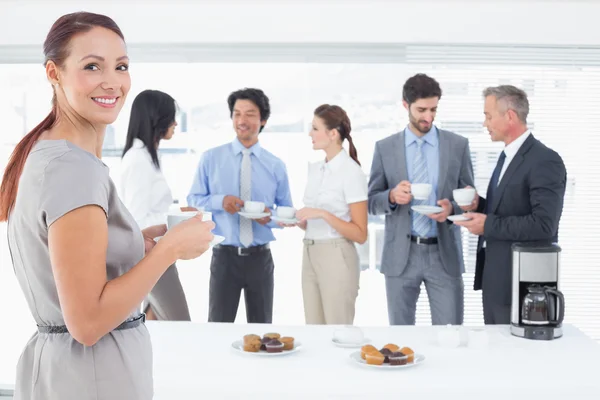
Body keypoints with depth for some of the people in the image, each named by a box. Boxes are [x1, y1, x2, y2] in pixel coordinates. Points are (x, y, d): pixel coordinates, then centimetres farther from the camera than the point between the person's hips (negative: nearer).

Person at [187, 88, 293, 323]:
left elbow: (288, 212, 8)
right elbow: (193, 199, 2)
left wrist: (271, 217, -14)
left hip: (260, 258, 2)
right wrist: (220, 201, -17)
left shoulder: (275, 165, 3)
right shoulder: (211, 158, -1)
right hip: (225, 256, -1)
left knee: (262, 328, 14)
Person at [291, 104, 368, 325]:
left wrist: (323, 214, -22)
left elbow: (360, 234, -14)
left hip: (337, 259, -7)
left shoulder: (352, 172, -12)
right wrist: (296, 220, -1)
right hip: (310, 256, 7)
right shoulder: (315, 169, 10)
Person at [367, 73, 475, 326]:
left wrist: (452, 208, -16)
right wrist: (392, 196, -17)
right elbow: (372, 202, 5)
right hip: (400, 255, 0)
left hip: (444, 254, 0)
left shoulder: (458, 145, 3)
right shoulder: (384, 148, 3)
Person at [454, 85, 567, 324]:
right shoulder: (507, 156, 13)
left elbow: (543, 224, -25)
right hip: (494, 277, 9)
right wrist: (479, 205, 2)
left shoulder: (545, 161, -17)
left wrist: (488, 225, -21)